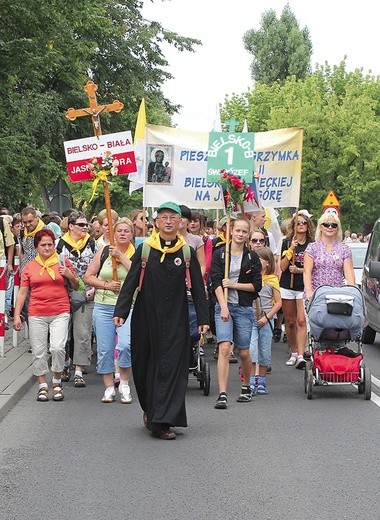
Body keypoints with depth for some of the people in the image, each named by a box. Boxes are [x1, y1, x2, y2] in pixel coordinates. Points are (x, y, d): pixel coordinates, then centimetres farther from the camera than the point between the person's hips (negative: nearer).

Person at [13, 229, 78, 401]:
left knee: (57, 347, -14)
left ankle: (57, 382, 7)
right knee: (38, 351, 3)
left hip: (60, 313, -2)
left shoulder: (63, 263, 6)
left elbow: (76, 286, 14)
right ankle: (42, 386, 16)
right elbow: (22, 292, 10)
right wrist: (17, 315, 4)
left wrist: (70, 275, -7)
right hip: (36, 314, 2)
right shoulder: (30, 267, 9)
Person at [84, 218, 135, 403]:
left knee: (126, 345, -21)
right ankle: (109, 388, 17)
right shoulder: (103, 252, 8)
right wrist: (106, 285, -6)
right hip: (103, 306, 3)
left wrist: (121, 256, -15)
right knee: (104, 350, 4)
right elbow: (88, 277, 9)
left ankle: (124, 383, 0)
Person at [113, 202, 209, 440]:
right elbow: (130, 282, 0)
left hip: (175, 320, -1)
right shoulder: (144, 250, 1)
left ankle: (163, 421, -4)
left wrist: (203, 318, -1)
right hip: (146, 317, 1)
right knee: (144, 364, 9)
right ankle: (150, 409, 32)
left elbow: (198, 287, 3)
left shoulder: (187, 253, 1)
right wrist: (121, 311, -8)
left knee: (171, 366, -5)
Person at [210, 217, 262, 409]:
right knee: (224, 348, -14)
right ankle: (222, 394, -16)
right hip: (223, 306, -1)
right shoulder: (219, 254, 2)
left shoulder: (252, 257, 6)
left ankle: (246, 387, 30)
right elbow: (216, 282, -4)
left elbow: (256, 286, 3)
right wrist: (223, 306, -14)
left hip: (244, 307, 1)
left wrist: (234, 284, -8)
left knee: (244, 352, 7)